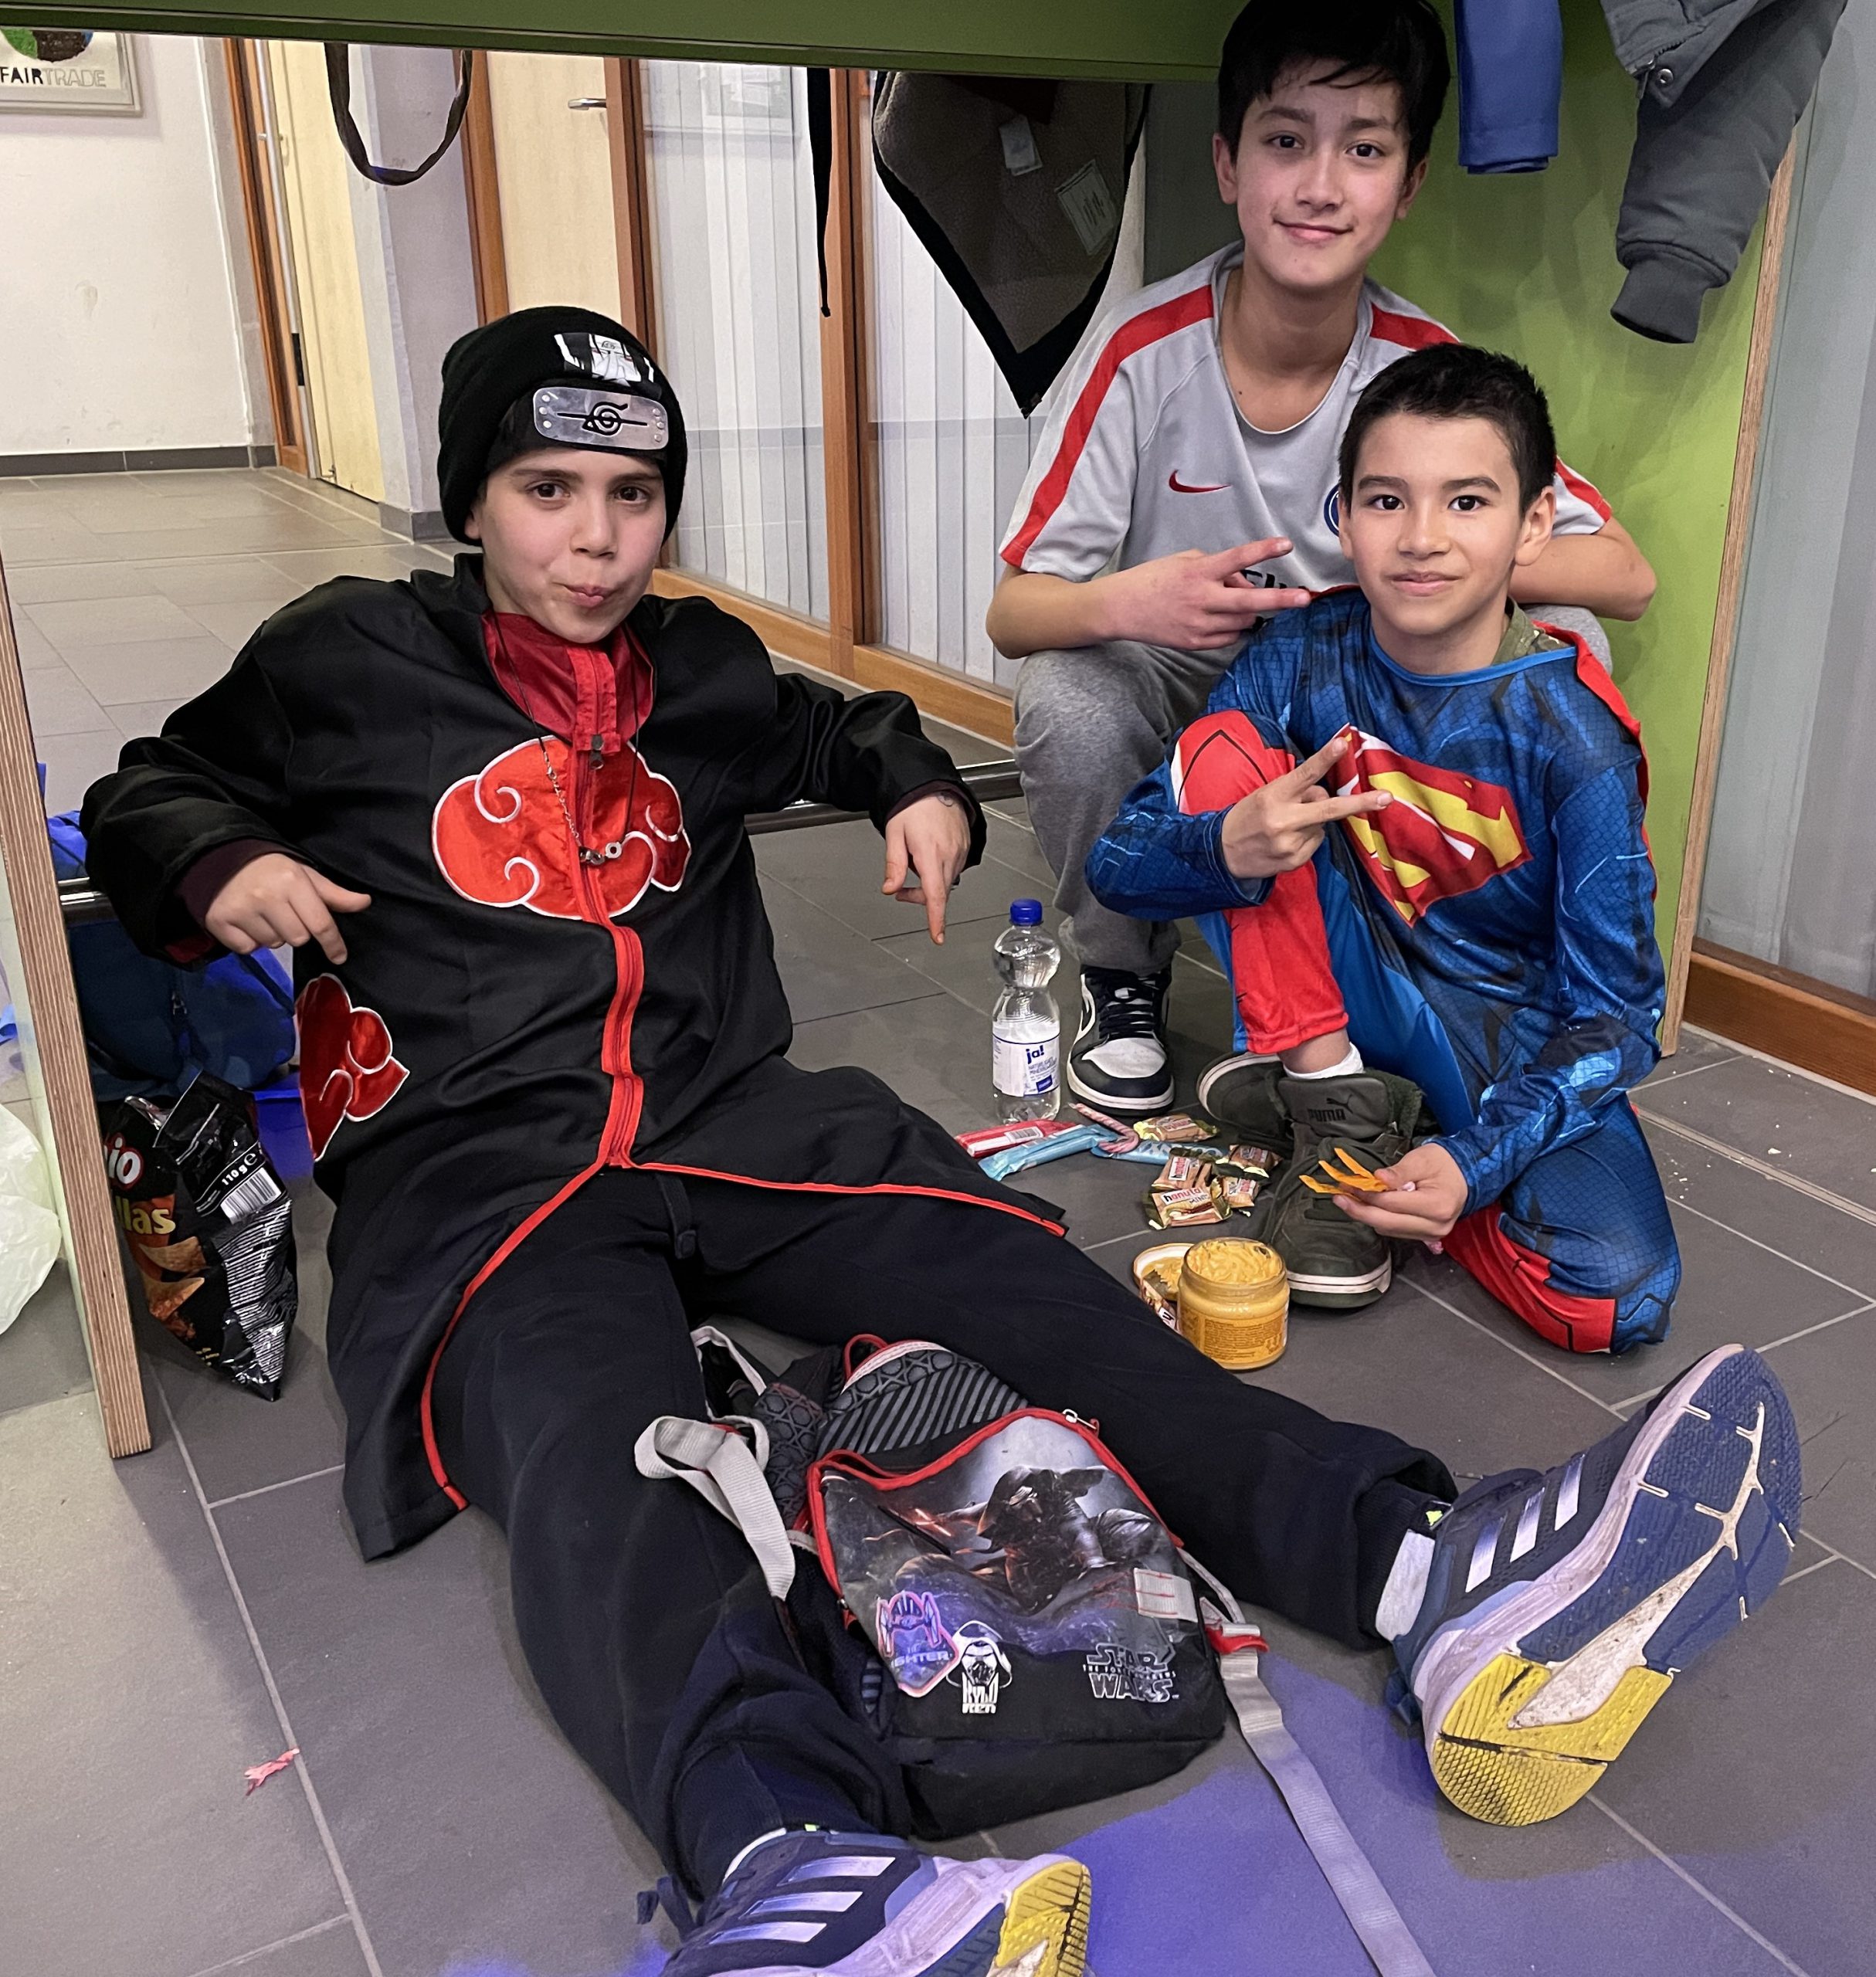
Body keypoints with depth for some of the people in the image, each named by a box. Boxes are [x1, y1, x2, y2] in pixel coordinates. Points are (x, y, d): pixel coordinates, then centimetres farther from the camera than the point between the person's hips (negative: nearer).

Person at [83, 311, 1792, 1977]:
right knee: (594, 1457, -37)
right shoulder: (348, 661, 11)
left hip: (726, 1117, 4)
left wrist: (920, 787, 18)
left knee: (1014, 1272, -24)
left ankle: (1428, 1573, -40)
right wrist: (220, 863, -1)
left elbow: (840, 730, 40)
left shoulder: (702, 668, 20)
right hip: (474, 1167, -3)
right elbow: (150, 795, 22)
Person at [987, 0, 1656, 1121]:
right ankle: (1125, 979, -1)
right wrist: (1125, 603, -42)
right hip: (1178, 688, -1)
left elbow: (1625, 576, -16)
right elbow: (1013, 613, -18)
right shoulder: (1146, 355, -19)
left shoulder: (1429, 368, -14)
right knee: (1066, 701, -34)